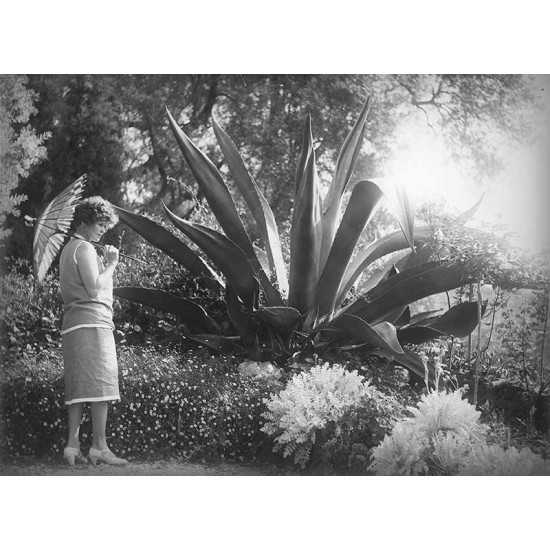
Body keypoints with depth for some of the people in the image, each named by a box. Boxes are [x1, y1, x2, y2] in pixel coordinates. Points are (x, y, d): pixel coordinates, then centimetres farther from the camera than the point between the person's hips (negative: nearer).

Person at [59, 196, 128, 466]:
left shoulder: (67, 249, 24)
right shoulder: (84, 248, -7)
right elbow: (94, 289, -16)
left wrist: (105, 264, 15)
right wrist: (111, 265, -4)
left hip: (72, 326, 10)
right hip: (92, 322, -10)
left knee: (77, 388, 7)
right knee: (100, 384, -9)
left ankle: (72, 445, 5)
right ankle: (99, 447, -10)